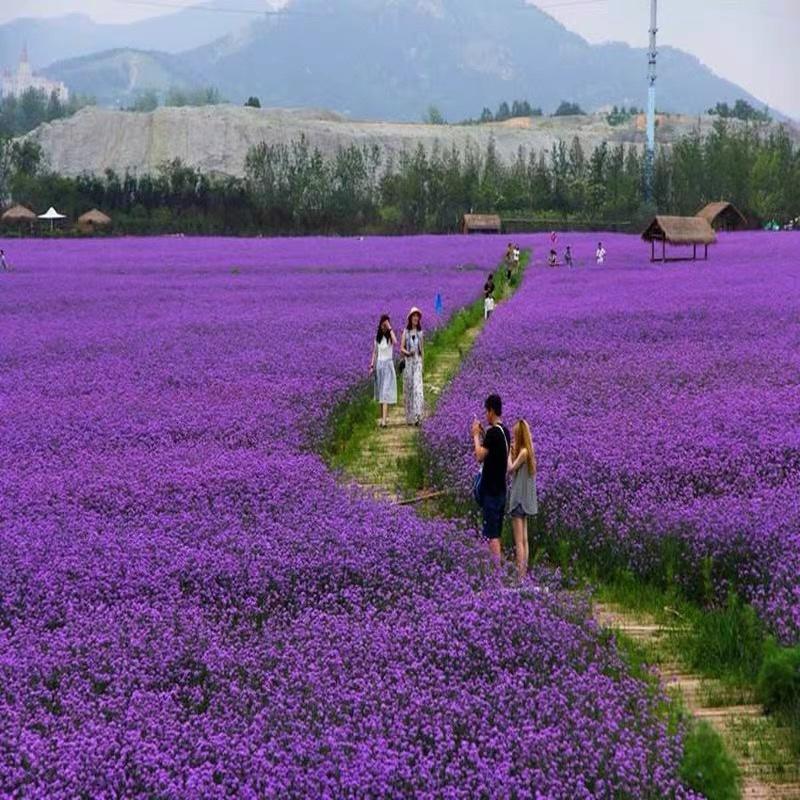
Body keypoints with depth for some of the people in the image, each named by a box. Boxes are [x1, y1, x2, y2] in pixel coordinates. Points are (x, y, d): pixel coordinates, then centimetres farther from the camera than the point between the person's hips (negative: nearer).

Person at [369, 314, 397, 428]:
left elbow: (395, 342, -29)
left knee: (386, 392, -11)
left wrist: (390, 328, -24)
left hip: (388, 365, -5)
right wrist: (372, 365, 3)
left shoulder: (390, 337, -6)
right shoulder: (377, 337, 8)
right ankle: (383, 417, 19)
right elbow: (375, 352, 12)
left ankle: (384, 420, -17)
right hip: (379, 365, 5)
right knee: (380, 392, 9)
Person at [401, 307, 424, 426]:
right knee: (408, 388, 4)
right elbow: (401, 348, -1)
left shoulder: (420, 332, 9)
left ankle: (417, 416, -18)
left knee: (418, 387, -12)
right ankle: (409, 417, 14)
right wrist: (408, 353, -20)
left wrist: (421, 363, 11)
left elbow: (421, 349, 14)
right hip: (408, 361, -1)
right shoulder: (406, 331, 2)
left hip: (417, 362, 1)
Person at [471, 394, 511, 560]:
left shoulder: (492, 432, -17)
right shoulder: (505, 431, 10)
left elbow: (480, 456, -18)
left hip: (491, 490, -9)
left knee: (491, 533, -7)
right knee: (496, 533, 13)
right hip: (501, 489, 9)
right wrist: (482, 436, 17)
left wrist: (476, 435, -7)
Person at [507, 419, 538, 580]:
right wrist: (513, 452, 8)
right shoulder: (527, 452, 11)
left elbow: (511, 468, -18)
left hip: (520, 499, -10)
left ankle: (520, 574, -9)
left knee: (519, 541, -8)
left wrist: (510, 452, -8)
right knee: (524, 539, 12)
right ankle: (524, 571, 17)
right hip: (523, 500, 10)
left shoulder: (523, 452, -17)